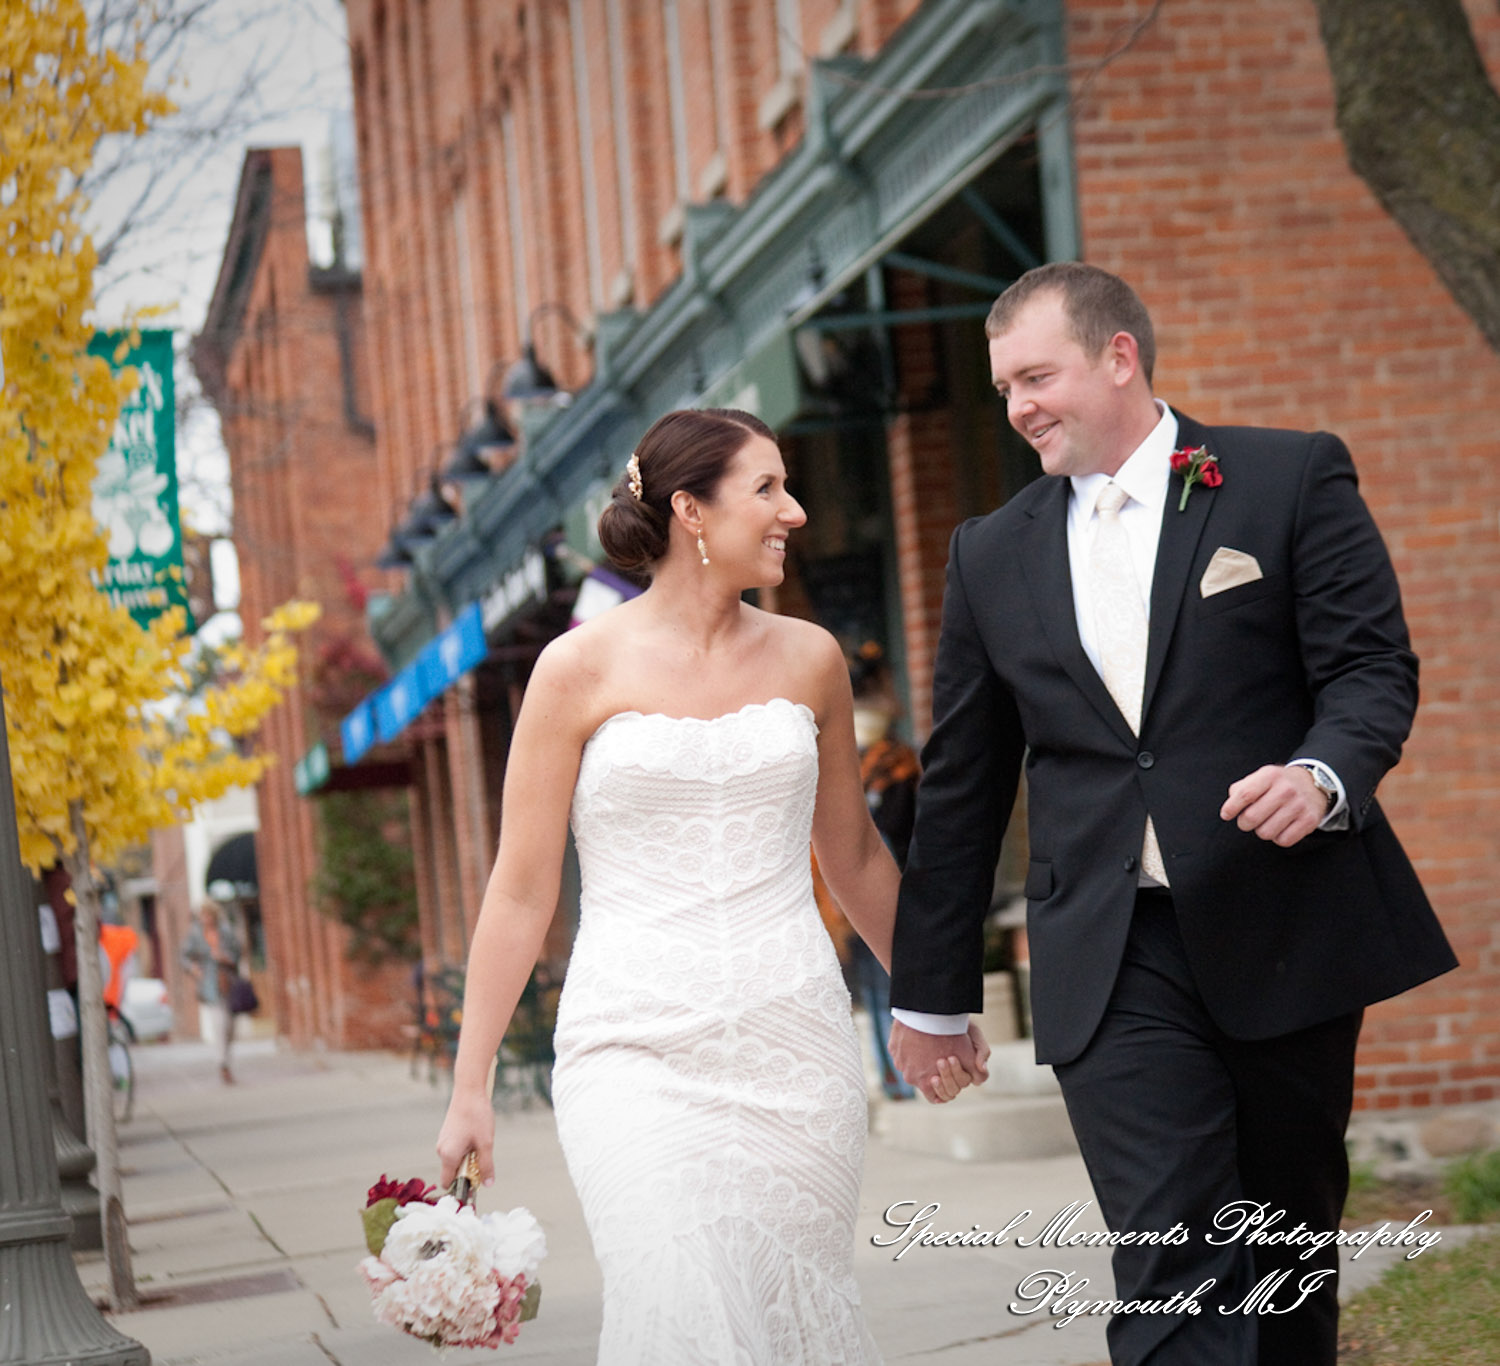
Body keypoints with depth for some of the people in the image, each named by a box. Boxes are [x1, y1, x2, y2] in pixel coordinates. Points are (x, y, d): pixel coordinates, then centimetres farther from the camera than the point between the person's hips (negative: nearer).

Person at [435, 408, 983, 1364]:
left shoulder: (809, 659, 8)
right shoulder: (583, 668, -2)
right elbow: (522, 890, 1)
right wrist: (469, 1088, 0)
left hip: (793, 1043, 3)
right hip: (639, 1044, -3)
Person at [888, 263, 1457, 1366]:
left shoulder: (1292, 478, 4)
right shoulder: (992, 556, 13)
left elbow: (1374, 667, -3)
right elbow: (961, 787, 16)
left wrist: (1323, 774, -25)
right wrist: (933, 993, 18)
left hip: (1283, 932, -1)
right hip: (1114, 965, 1)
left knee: (1290, 1264, 9)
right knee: (1170, 1272, -11)